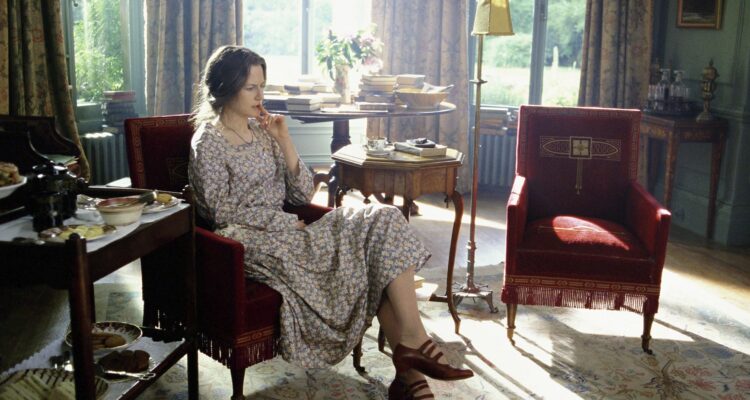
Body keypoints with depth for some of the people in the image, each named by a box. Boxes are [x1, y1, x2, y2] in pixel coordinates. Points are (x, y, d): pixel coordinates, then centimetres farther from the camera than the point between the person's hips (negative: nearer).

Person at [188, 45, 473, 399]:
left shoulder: (262, 129, 15)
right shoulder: (208, 142, -3)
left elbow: (303, 194, 9)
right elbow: (224, 213, -10)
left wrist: (284, 141, -1)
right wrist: (285, 222, -15)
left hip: (286, 231, 7)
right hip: (251, 241, -6)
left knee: (382, 221, -15)